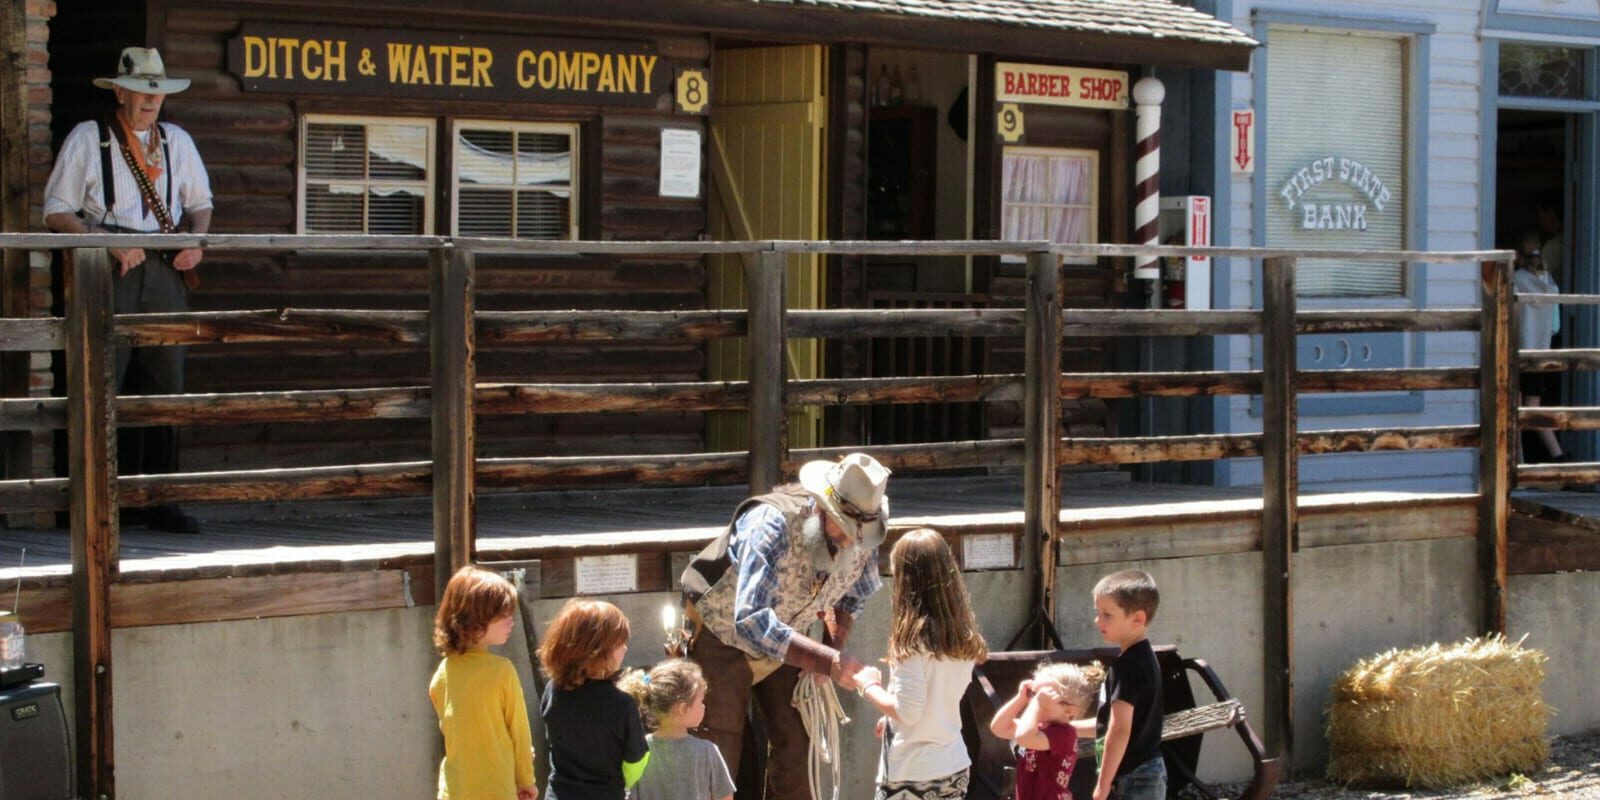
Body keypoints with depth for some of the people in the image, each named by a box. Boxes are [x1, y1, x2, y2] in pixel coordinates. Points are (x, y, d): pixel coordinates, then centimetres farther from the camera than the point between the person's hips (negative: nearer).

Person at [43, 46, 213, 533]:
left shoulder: (177, 141, 16)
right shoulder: (88, 139, 2)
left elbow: (200, 204, 24)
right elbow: (56, 212, -1)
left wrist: (195, 241, 3)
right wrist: (110, 242, -14)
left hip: (164, 270, 4)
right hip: (108, 273, -4)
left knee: (166, 386, 3)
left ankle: (160, 503, 8)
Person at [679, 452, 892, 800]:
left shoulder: (862, 536, -18)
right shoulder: (773, 523, -38)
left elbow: (853, 593, 6)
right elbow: (751, 622, -45)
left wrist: (833, 648, -9)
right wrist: (828, 662, -50)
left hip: (782, 639, 6)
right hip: (724, 636, -6)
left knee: (794, 748, 5)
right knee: (718, 759, -6)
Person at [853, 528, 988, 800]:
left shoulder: (914, 637, -18)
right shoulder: (963, 634, 3)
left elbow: (907, 711, -18)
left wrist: (869, 686, -3)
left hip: (910, 774, -7)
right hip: (954, 767, 7)